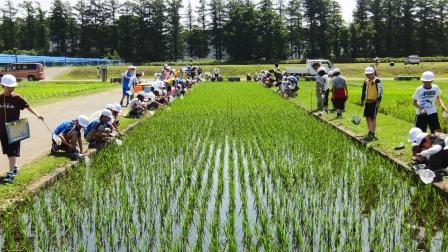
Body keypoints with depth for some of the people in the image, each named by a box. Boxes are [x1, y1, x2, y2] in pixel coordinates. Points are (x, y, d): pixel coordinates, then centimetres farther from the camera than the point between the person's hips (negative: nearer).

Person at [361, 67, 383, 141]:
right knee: (367, 117, 11)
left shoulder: (377, 80, -11)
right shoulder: (366, 81, 13)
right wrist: (362, 100, 26)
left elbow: (380, 91, -17)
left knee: (372, 118, -6)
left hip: (374, 102, -8)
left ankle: (372, 134, 0)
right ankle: (370, 133, 24)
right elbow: (364, 91, 24)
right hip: (367, 102, 8)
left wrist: (378, 101, -23)